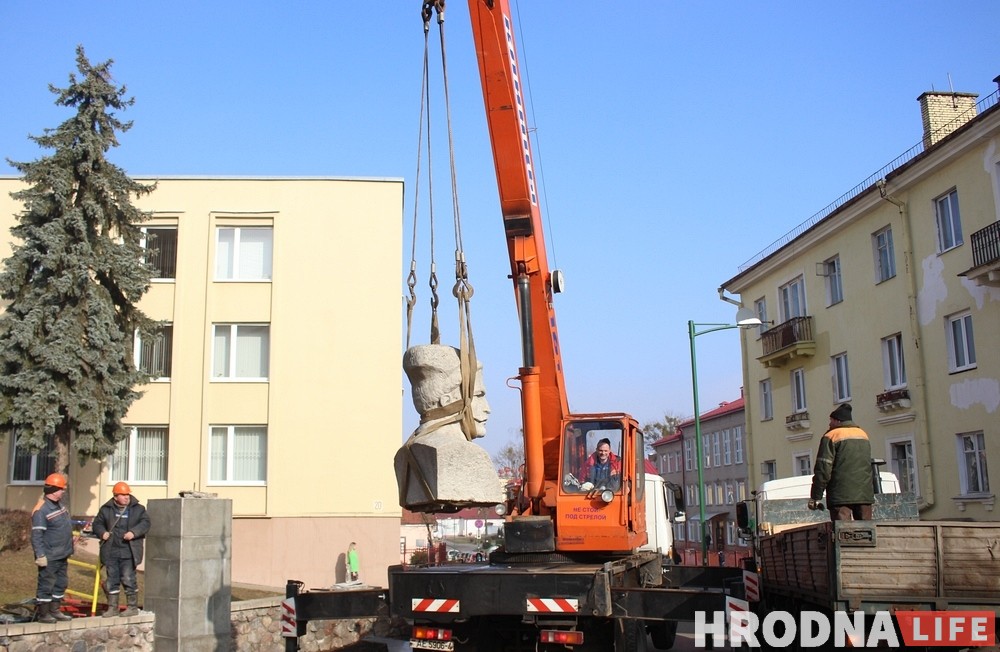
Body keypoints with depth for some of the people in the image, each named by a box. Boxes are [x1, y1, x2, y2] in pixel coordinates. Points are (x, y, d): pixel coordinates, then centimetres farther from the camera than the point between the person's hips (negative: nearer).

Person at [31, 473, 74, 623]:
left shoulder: (59, 503, 9)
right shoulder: (41, 510, -20)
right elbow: (36, 535, -22)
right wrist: (40, 555, -24)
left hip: (63, 555, 10)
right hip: (49, 557, -9)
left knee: (61, 583, 16)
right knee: (46, 584, 0)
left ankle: (55, 610, 27)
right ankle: (42, 613, 10)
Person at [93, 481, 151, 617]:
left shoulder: (138, 509, 2)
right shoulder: (106, 509, 8)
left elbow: (145, 523, -4)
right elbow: (97, 523, 14)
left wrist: (134, 532, -20)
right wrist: (102, 532, -6)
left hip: (128, 551, -3)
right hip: (111, 552, 3)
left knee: (128, 579, -3)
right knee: (112, 580, 10)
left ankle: (133, 607, 8)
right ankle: (112, 608, 19)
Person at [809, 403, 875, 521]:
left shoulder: (831, 436, -3)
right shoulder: (863, 435, 18)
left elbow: (823, 469, -9)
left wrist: (815, 497, -6)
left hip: (841, 495, -6)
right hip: (865, 495, 6)